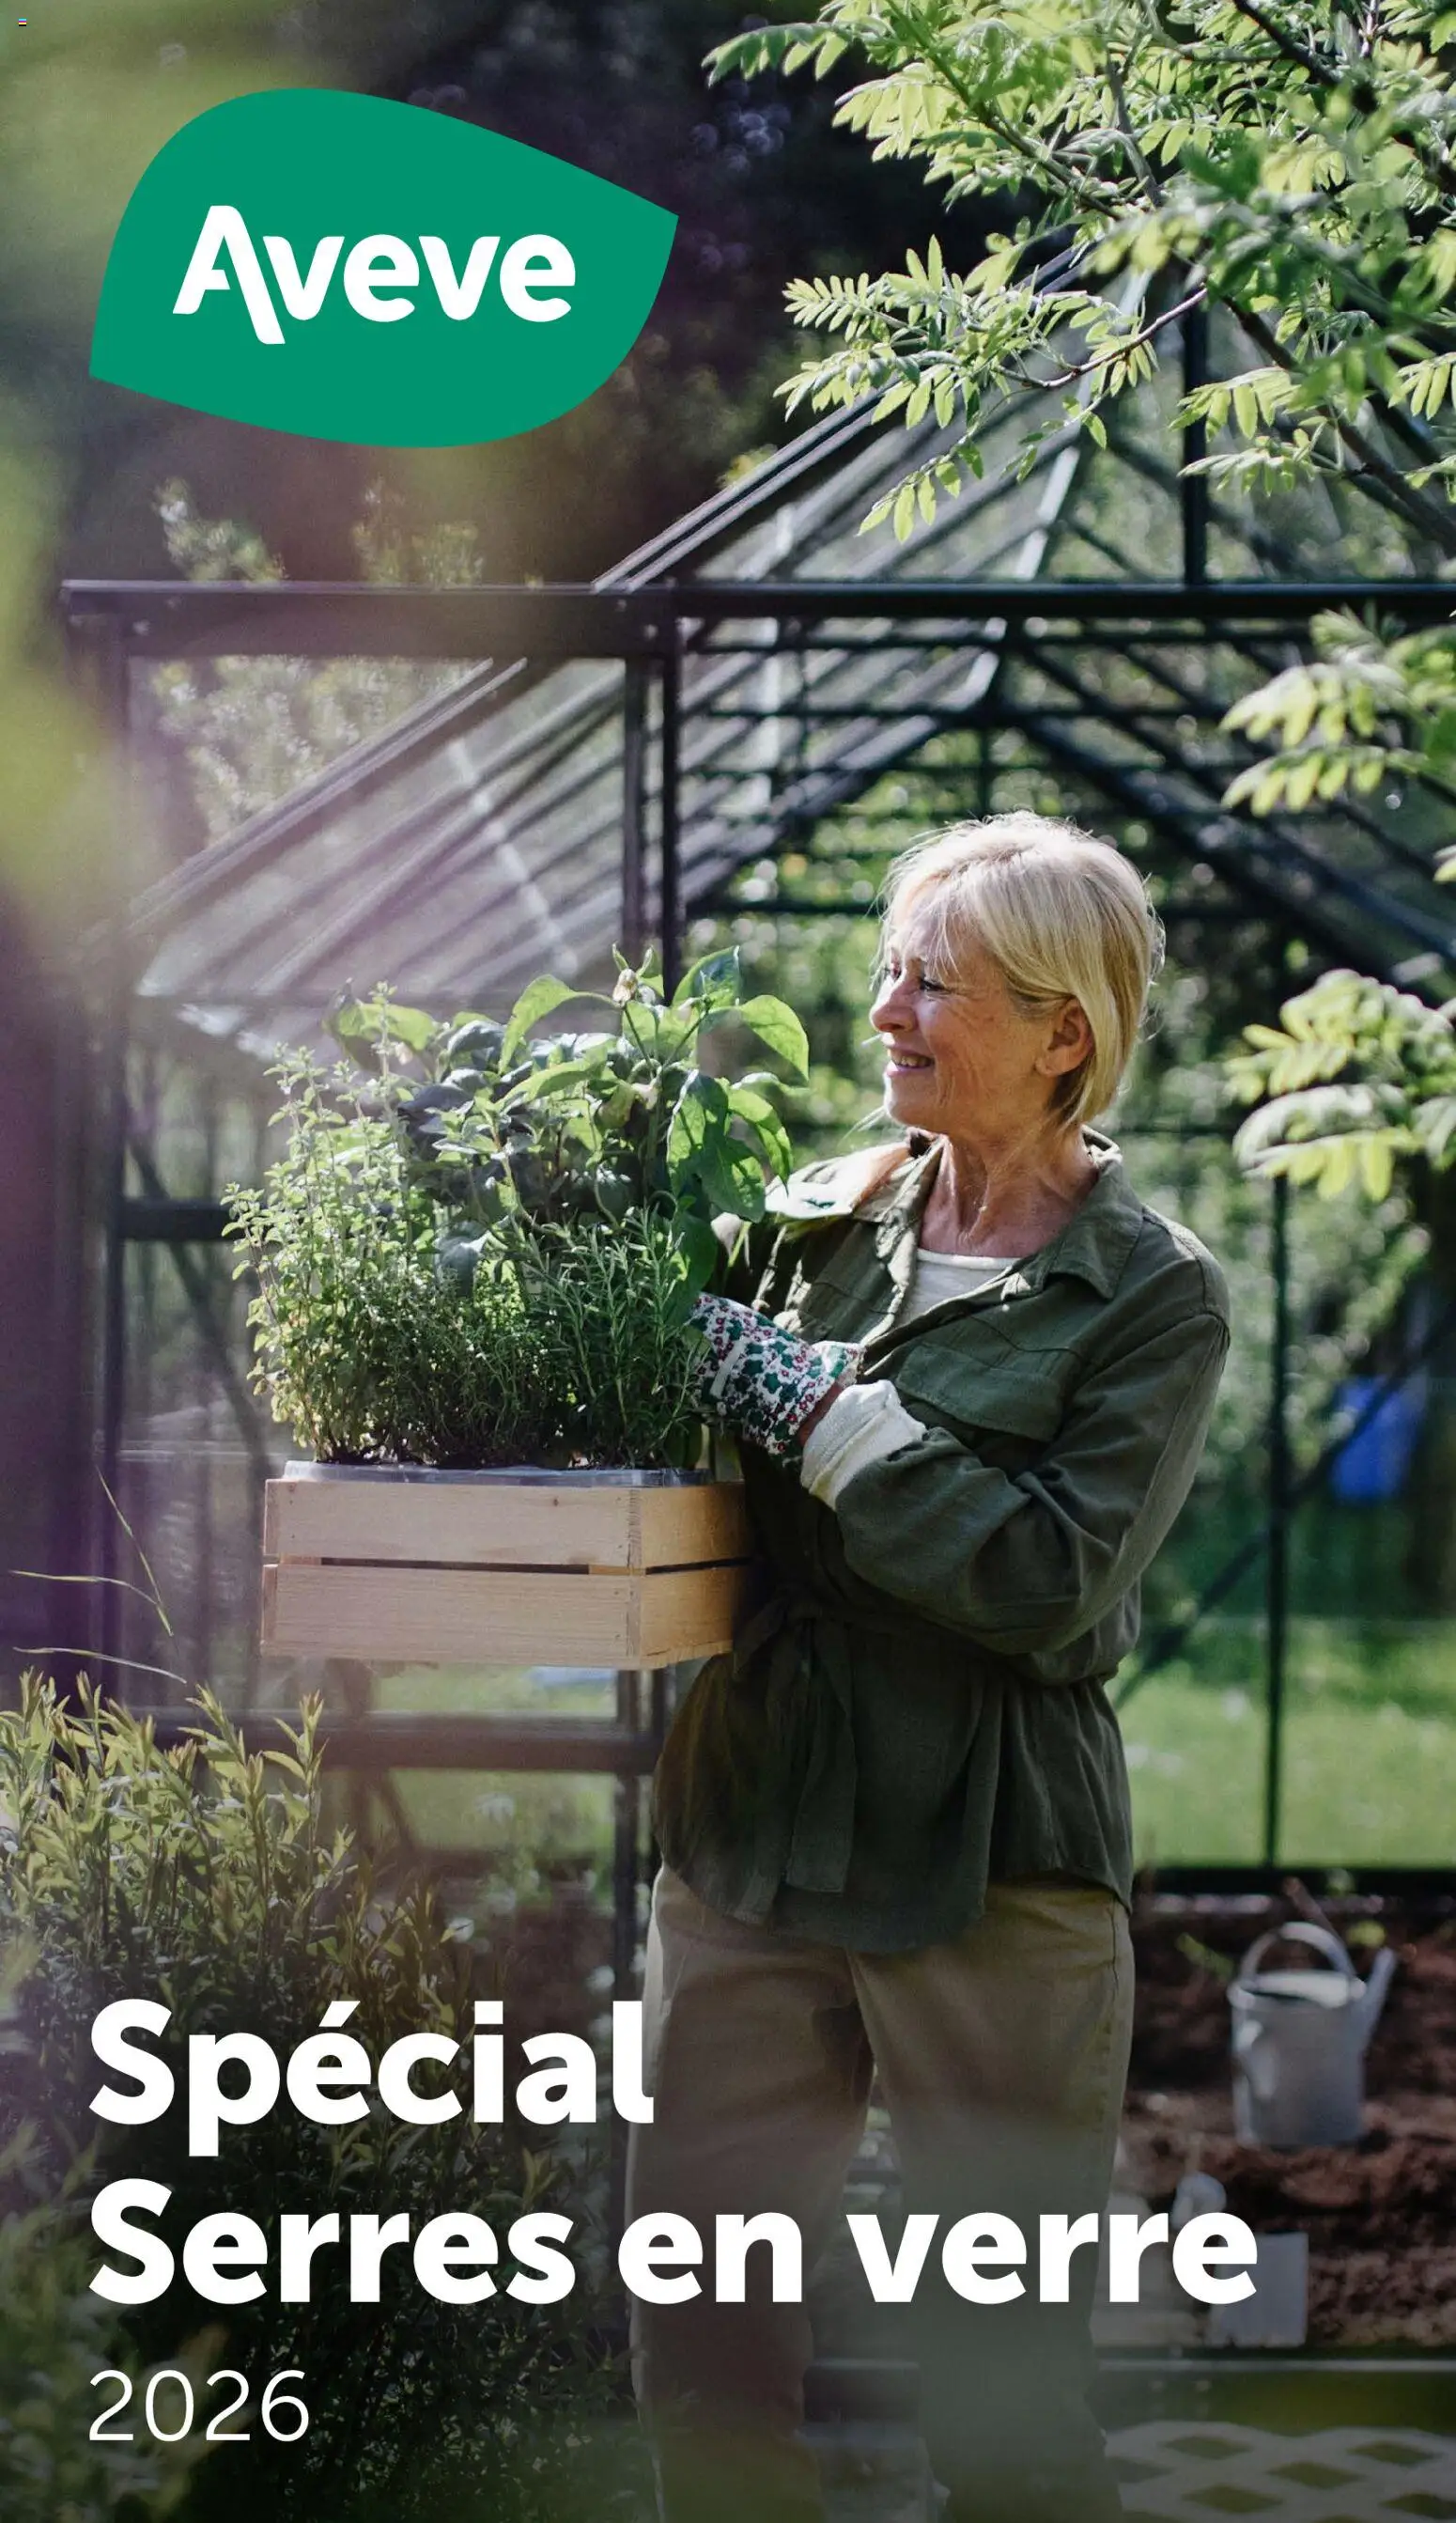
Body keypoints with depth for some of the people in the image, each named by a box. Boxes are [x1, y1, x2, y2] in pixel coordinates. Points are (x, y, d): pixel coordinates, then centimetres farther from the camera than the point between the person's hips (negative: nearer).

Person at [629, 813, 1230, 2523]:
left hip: (991, 1877, -4)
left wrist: (809, 1404, -15)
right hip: (748, 1842, 5)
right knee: (702, 2365, 8)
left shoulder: (1150, 1294, -4)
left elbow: (1049, 1579, -16)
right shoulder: (812, 1222, 9)